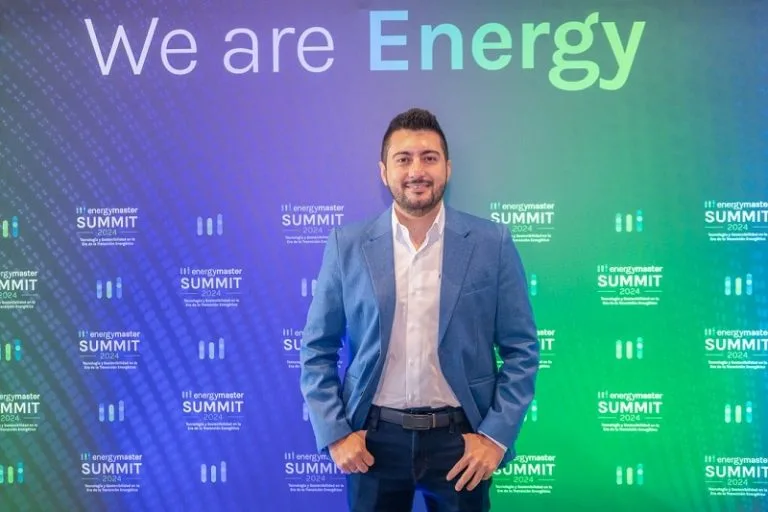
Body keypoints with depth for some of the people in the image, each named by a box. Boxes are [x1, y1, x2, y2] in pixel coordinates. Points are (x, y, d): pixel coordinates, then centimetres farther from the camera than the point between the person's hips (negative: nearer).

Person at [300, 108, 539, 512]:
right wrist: (333, 434, -4)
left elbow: (521, 350, -1)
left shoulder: (492, 244, -4)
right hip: (373, 438, 1)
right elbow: (317, 350, 2)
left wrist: (496, 435, -7)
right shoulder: (347, 246, -2)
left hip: (460, 437, 0)